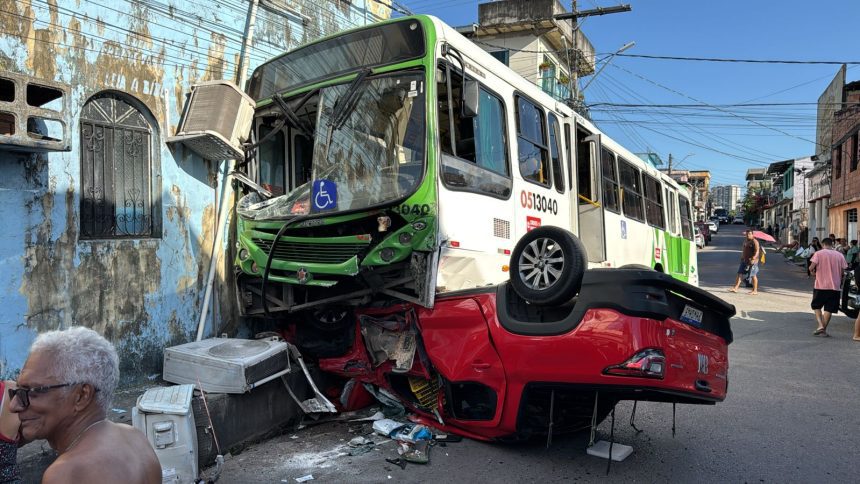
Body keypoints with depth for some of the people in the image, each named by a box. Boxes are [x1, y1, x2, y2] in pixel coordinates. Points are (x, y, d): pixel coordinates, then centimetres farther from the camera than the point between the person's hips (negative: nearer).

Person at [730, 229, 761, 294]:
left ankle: (755, 291, 8)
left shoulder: (754, 242, -10)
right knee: (740, 274, 1)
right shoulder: (745, 241, 16)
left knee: (753, 275, -1)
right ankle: (735, 288, -1)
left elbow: (757, 251, -19)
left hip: (752, 261, -8)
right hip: (744, 260, 8)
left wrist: (753, 258, -30)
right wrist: (742, 257, 20)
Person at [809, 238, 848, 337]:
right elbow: (843, 270, 4)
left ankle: (820, 325, -4)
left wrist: (813, 271, 10)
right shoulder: (840, 255, 5)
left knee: (817, 306, 13)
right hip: (834, 286, 3)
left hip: (820, 285, -2)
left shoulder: (819, 253, -5)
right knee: (829, 309, 7)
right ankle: (824, 330, 8)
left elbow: (811, 267, -13)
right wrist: (840, 282, 19)